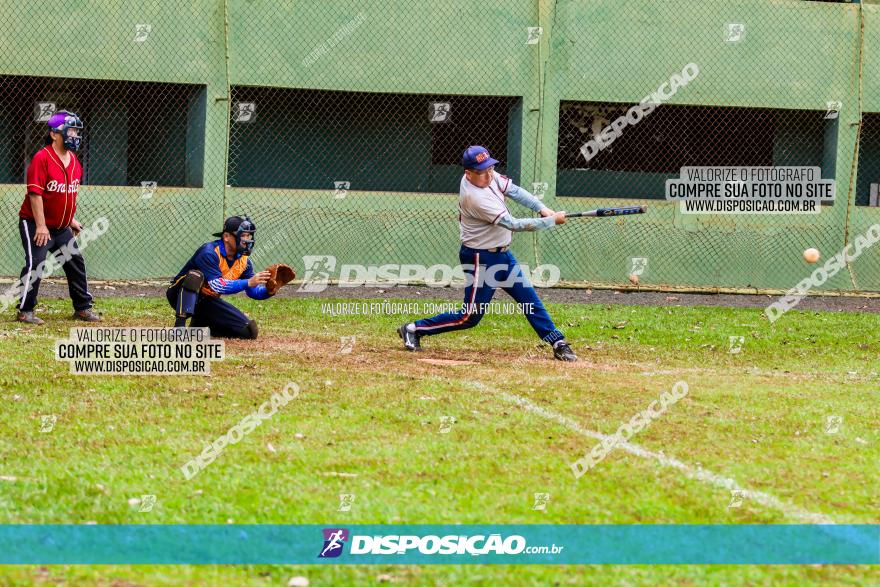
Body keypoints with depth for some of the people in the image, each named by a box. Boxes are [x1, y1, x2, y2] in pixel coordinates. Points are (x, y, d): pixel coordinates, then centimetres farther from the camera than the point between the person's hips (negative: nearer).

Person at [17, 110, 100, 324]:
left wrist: (71, 220, 17)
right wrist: (41, 226, -25)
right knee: (36, 264, -16)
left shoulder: (74, 162, 6)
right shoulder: (42, 158, -19)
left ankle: (82, 307, 19)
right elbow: (35, 193, -22)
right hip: (34, 224, -8)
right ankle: (25, 311, -8)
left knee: (76, 262, 9)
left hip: (61, 227, 8)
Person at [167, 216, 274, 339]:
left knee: (249, 330, -8)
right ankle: (180, 325, -39)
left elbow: (253, 291, -1)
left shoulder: (243, 259, -2)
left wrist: (268, 290, -24)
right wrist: (248, 282, -43)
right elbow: (217, 285, -35)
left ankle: (199, 324, 13)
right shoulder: (209, 252, -24)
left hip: (208, 302, 6)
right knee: (195, 275, -38)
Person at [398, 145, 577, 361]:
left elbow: (514, 191, 4)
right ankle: (414, 330, 10)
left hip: (501, 254, 9)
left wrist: (542, 208, -12)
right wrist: (552, 221, -22)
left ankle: (558, 343, 14)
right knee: (471, 317, -1)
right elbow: (513, 224, -29)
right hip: (481, 259, -9)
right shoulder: (475, 197, -30)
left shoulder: (489, 176, -6)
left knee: (529, 299, 8)